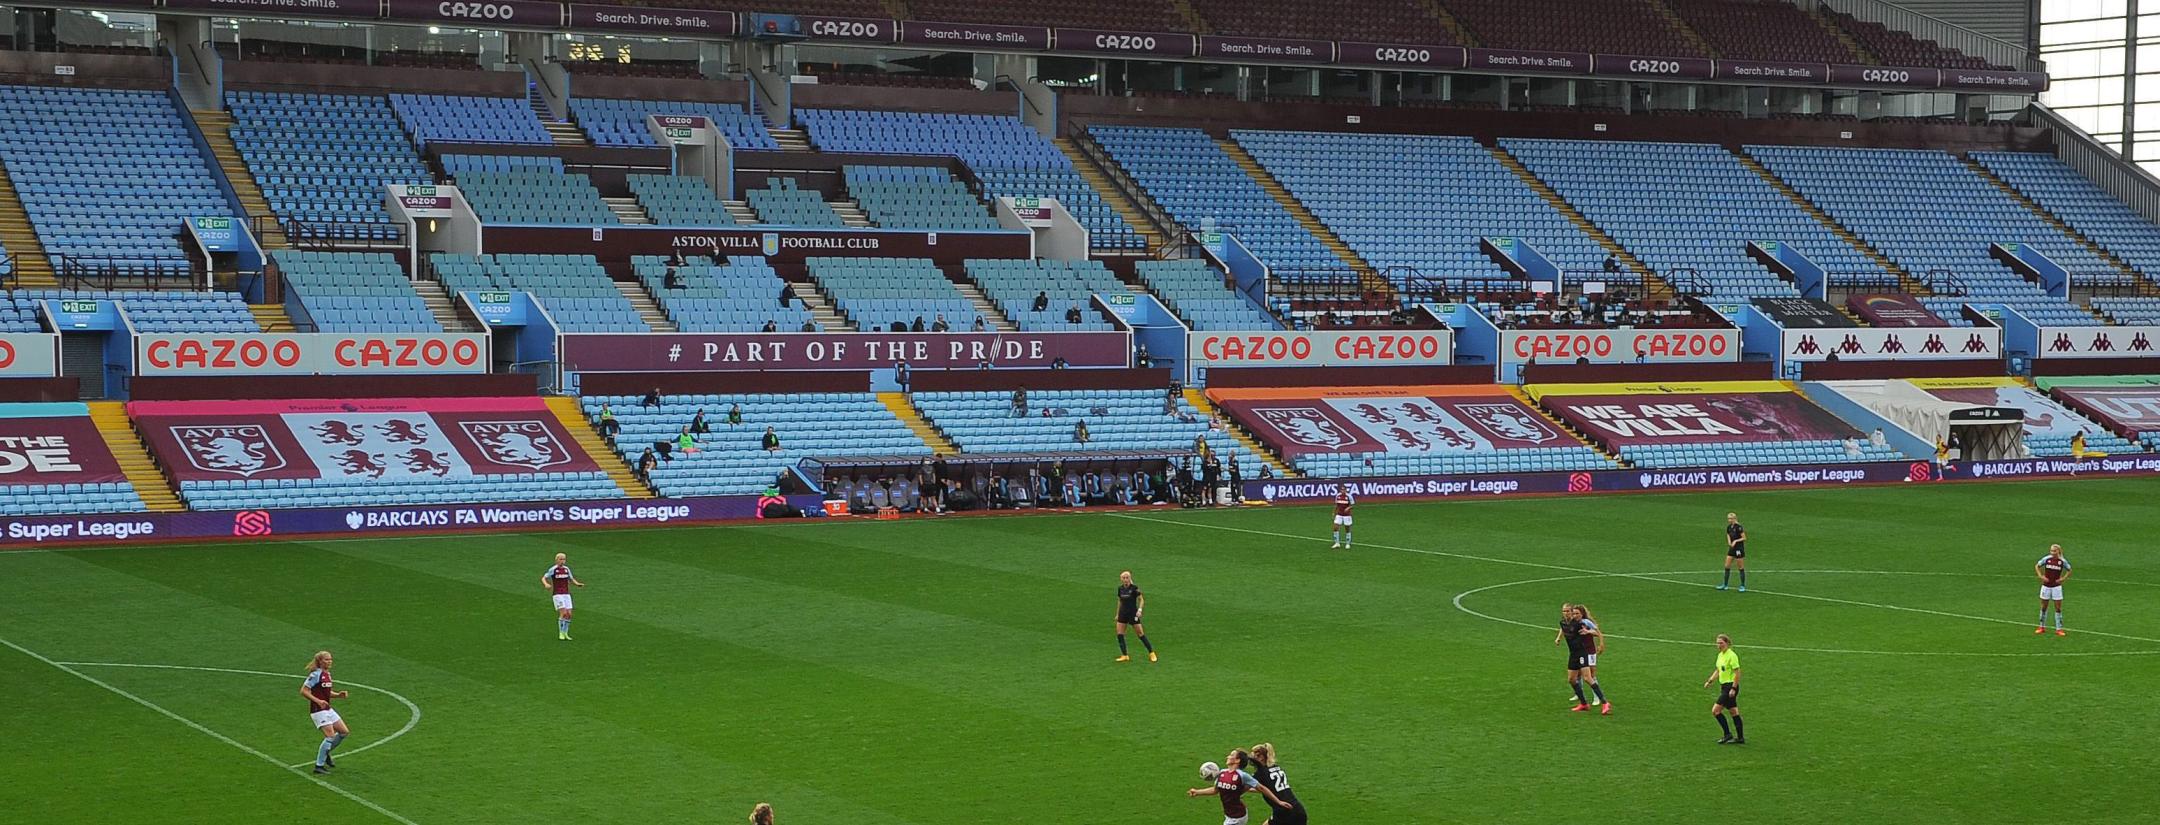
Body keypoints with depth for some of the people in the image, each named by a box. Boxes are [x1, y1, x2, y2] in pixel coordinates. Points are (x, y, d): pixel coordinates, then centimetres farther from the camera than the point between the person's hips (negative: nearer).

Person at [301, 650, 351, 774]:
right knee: (330, 736, -15)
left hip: (327, 709, 9)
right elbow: (303, 691, -17)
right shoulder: (316, 674, -14)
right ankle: (319, 766, -7)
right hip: (318, 711, -9)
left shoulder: (327, 674, 12)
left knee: (344, 732, 9)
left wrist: (338, 695, 3)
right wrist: (318, 701, -25)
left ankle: (325, 752, 25)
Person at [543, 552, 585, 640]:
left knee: (569, 614, 0)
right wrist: (546, 584, -25)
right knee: (563, 613, -16)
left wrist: (578, 583, 1)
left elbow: (571, 579, 20)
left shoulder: (566, 569, 8)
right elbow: (543, 578, -4)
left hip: (566, 594, 5)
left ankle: (565, 633, 14)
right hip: (557, 594, -5)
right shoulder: (553, 569, -6)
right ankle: (561, 633, -4)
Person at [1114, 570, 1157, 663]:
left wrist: (1140, 610, -18)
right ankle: (1125, 655, 5)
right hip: (1123, 613, 5)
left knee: (1140, 634, -2)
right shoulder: (1120, 588, 5)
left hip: (1133, 614, -5)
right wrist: (1117, 614, 18)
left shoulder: (1134, 588, -10)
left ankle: (1151, 653, 11)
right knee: (1119, 634, -4)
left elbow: (1141, 600, -5)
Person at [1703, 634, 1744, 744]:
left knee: (1715, 710, -11)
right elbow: (1717, 671, 22)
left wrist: (1733, 688, -20)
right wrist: (1709, 681, 12)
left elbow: (1737, 673, -17)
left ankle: (1728, 734, -3)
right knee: (1734, 712, 12)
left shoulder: (1732, 656, -16)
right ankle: (1740, 738, 16)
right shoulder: (1720, 655, 11)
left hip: (1730, 686, -9)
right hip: (1724, 686, 9)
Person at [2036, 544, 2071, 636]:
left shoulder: (2062, 561, -7)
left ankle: (2059, 629, 6)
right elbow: (2037, 566, 7)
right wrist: (2041, 576, -5)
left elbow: (2069, 570, 10)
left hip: (2056, 586, -1)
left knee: (2058, 608, 0)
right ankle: (2042, 627, 22)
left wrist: (2063, 578, -4)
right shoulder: (2046, 559, -7)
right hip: (2046, 586, 1)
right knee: (2043, 607, 9)